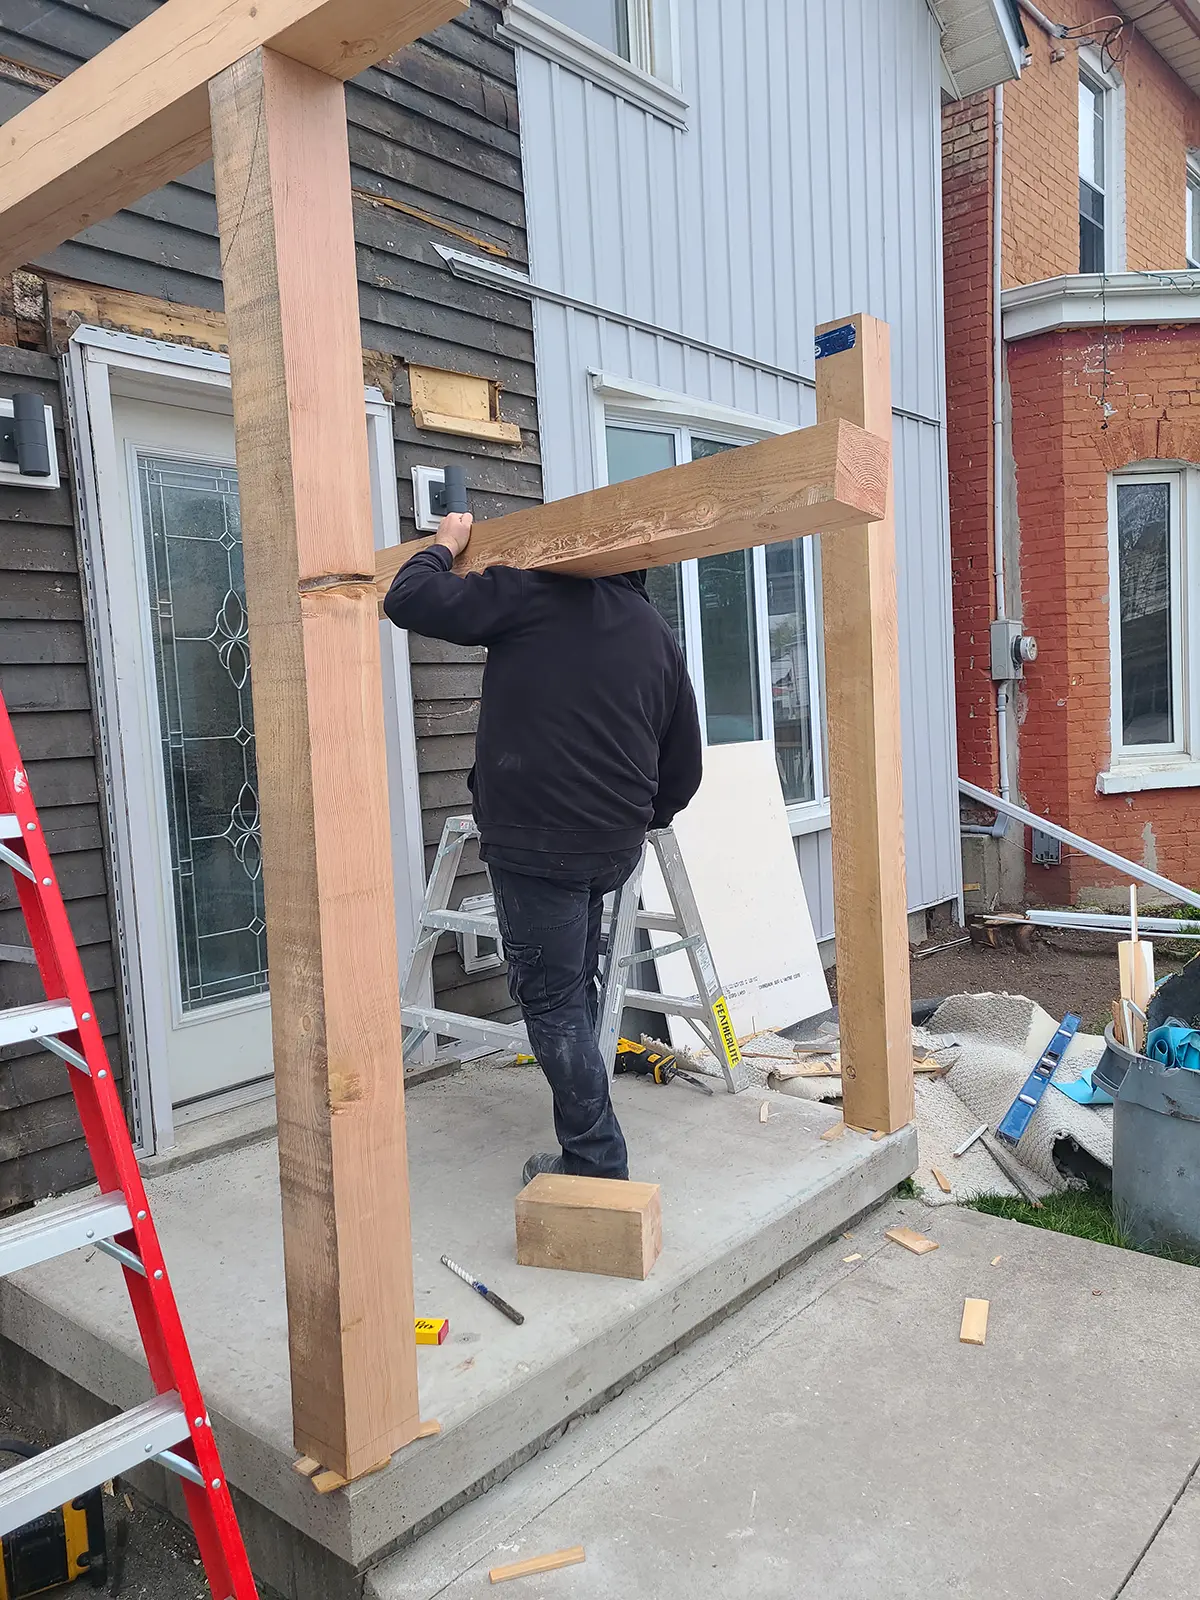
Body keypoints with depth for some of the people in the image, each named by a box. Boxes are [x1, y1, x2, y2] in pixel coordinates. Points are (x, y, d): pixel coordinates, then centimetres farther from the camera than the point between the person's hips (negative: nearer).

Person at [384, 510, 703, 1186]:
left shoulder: (533, 594, -7)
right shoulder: (659, 635, 12)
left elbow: (408, 601, -11)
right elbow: (684, 769, 16)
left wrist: (445, 546, 10)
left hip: (536, 841, -6)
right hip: (616, 846, 7)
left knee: (554, 1000, 5)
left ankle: (598, 1163, 13)